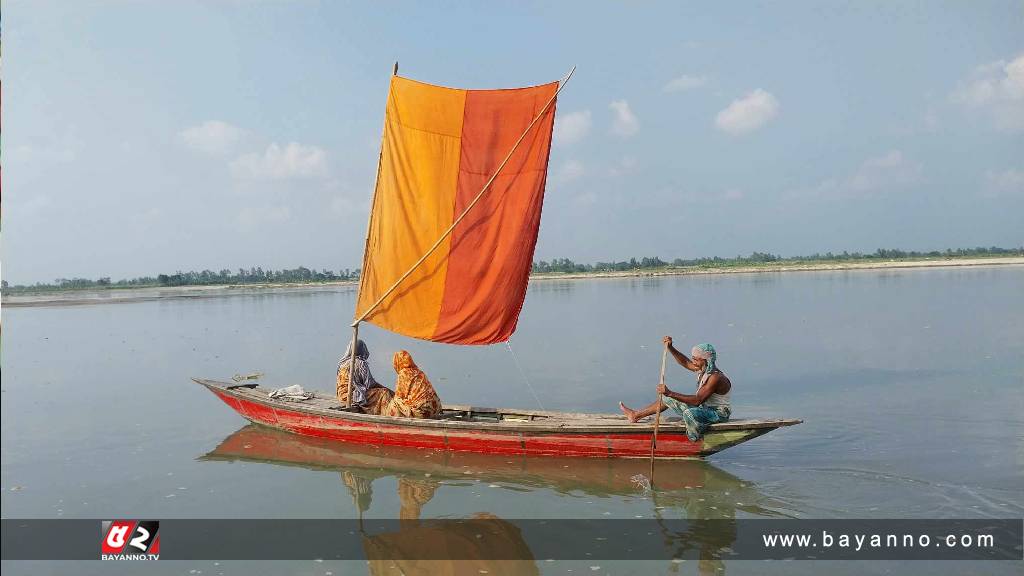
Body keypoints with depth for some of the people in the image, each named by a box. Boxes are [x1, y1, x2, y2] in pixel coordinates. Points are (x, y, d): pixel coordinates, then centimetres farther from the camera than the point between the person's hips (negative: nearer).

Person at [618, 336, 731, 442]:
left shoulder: (715, 377, -29)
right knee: (666, 399, 14)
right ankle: (635, 415, 25)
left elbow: (697, 400, -36)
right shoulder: (703, 369, -1)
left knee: (689, 413, -42)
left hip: (718, 413, -10)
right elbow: (685, 362, 14)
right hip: (704, 408, 10)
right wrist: (670, 348, -2)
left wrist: (670, 393, -40)